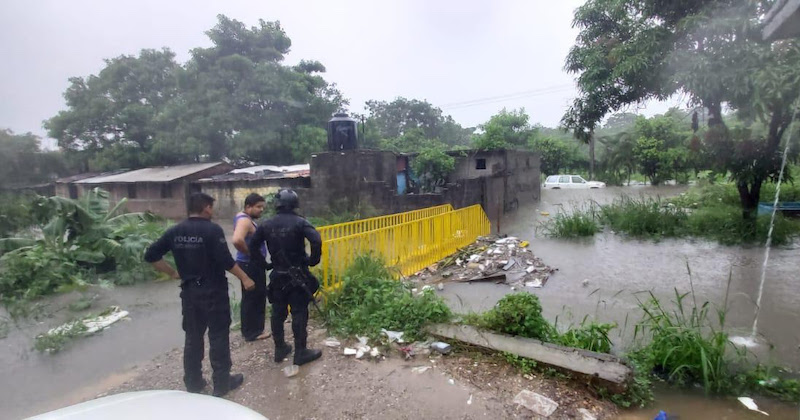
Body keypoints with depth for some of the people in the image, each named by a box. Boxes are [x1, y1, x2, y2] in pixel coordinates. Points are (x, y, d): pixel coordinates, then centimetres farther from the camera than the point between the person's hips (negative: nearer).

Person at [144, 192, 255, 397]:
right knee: (218, 337, 6)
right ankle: (222, 383, 16)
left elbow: (151, 255, 5)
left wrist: (173, 273, 12)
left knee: (193, 337, 17)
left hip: (189, 292, 6)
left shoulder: (175, 231, 3)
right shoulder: (212, 229, -15)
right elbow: (225, 260, -19)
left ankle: (193, 383, 28)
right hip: (214, 291, -6)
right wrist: (245, 278, -9)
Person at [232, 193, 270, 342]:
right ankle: (251, 332, 12)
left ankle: (254, 329, 30)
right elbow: (237, 240, -37)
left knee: (258, 297, 18)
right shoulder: (244, 220, -19)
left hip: (254, 264, 10)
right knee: (251, 298, 0)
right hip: (250, 265, -10)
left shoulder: (248, 219, 12)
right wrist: (251, 253, -21)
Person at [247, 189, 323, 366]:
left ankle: (280, 349, 28)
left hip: (277, 275, 5)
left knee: (278, 313, 16)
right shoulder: (300, 222, -11)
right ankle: (301, 352, 11)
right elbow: (316, 241, -25)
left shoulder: (267, 224, 3)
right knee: (299, 313, 3)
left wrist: (263, 264, 11)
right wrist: (313, 260, -11)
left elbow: (252, 245, 4)